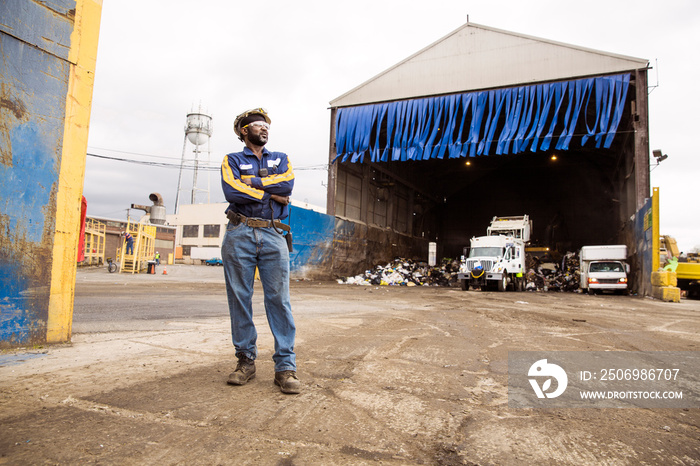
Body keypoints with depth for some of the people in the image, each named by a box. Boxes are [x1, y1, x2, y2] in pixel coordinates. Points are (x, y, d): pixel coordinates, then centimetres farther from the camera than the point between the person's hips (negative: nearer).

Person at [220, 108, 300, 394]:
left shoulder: (281, 159, 20)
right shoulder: (232, 160, 14)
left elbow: (288, 184, -3)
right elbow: (231, 192, -7)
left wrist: (250, 183, -4)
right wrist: (269, 194, -3)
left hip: (273, 236, 1)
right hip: (239, 234, 0)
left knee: (279, 299, -5)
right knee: (239, 299, 2)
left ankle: (285, 366, -2)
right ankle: (245, 361, 14)